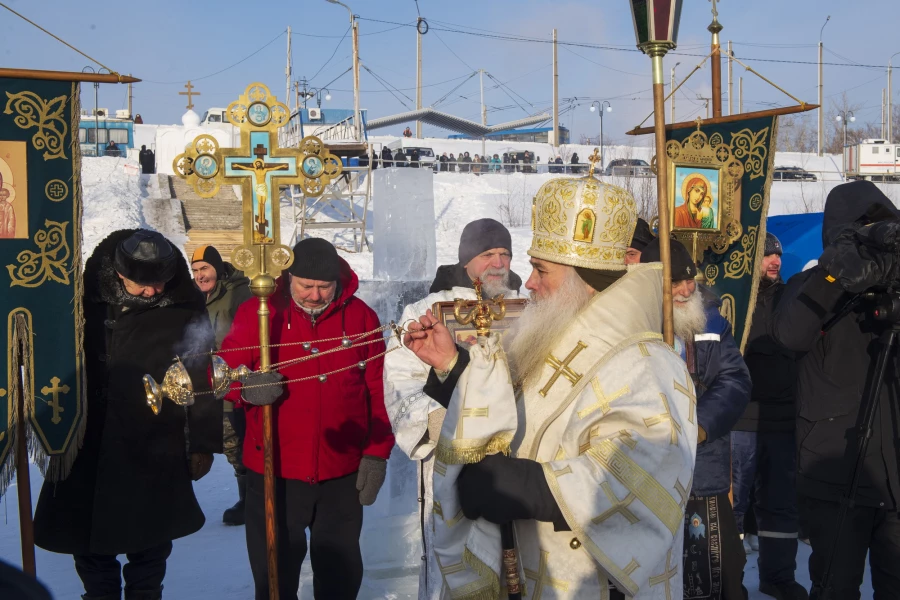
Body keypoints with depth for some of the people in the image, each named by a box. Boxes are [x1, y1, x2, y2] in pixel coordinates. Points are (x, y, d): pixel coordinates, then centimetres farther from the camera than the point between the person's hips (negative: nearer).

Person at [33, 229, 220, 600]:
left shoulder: (185, 313, -5)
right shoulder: (87, 304, -1)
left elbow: (202, 381, -4)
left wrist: (203, 444, -5)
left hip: (156, 456, -2)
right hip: (87, 450, 2)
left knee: (151, 548, 10)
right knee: (89, 548, 12)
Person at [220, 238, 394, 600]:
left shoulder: (361, 317, -1)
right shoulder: (257, 313, -5)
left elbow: (377, 390, 1)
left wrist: (377, 452, -3)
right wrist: (246, 386, -28)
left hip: (342, 473, 1)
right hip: (274, 472, -1)